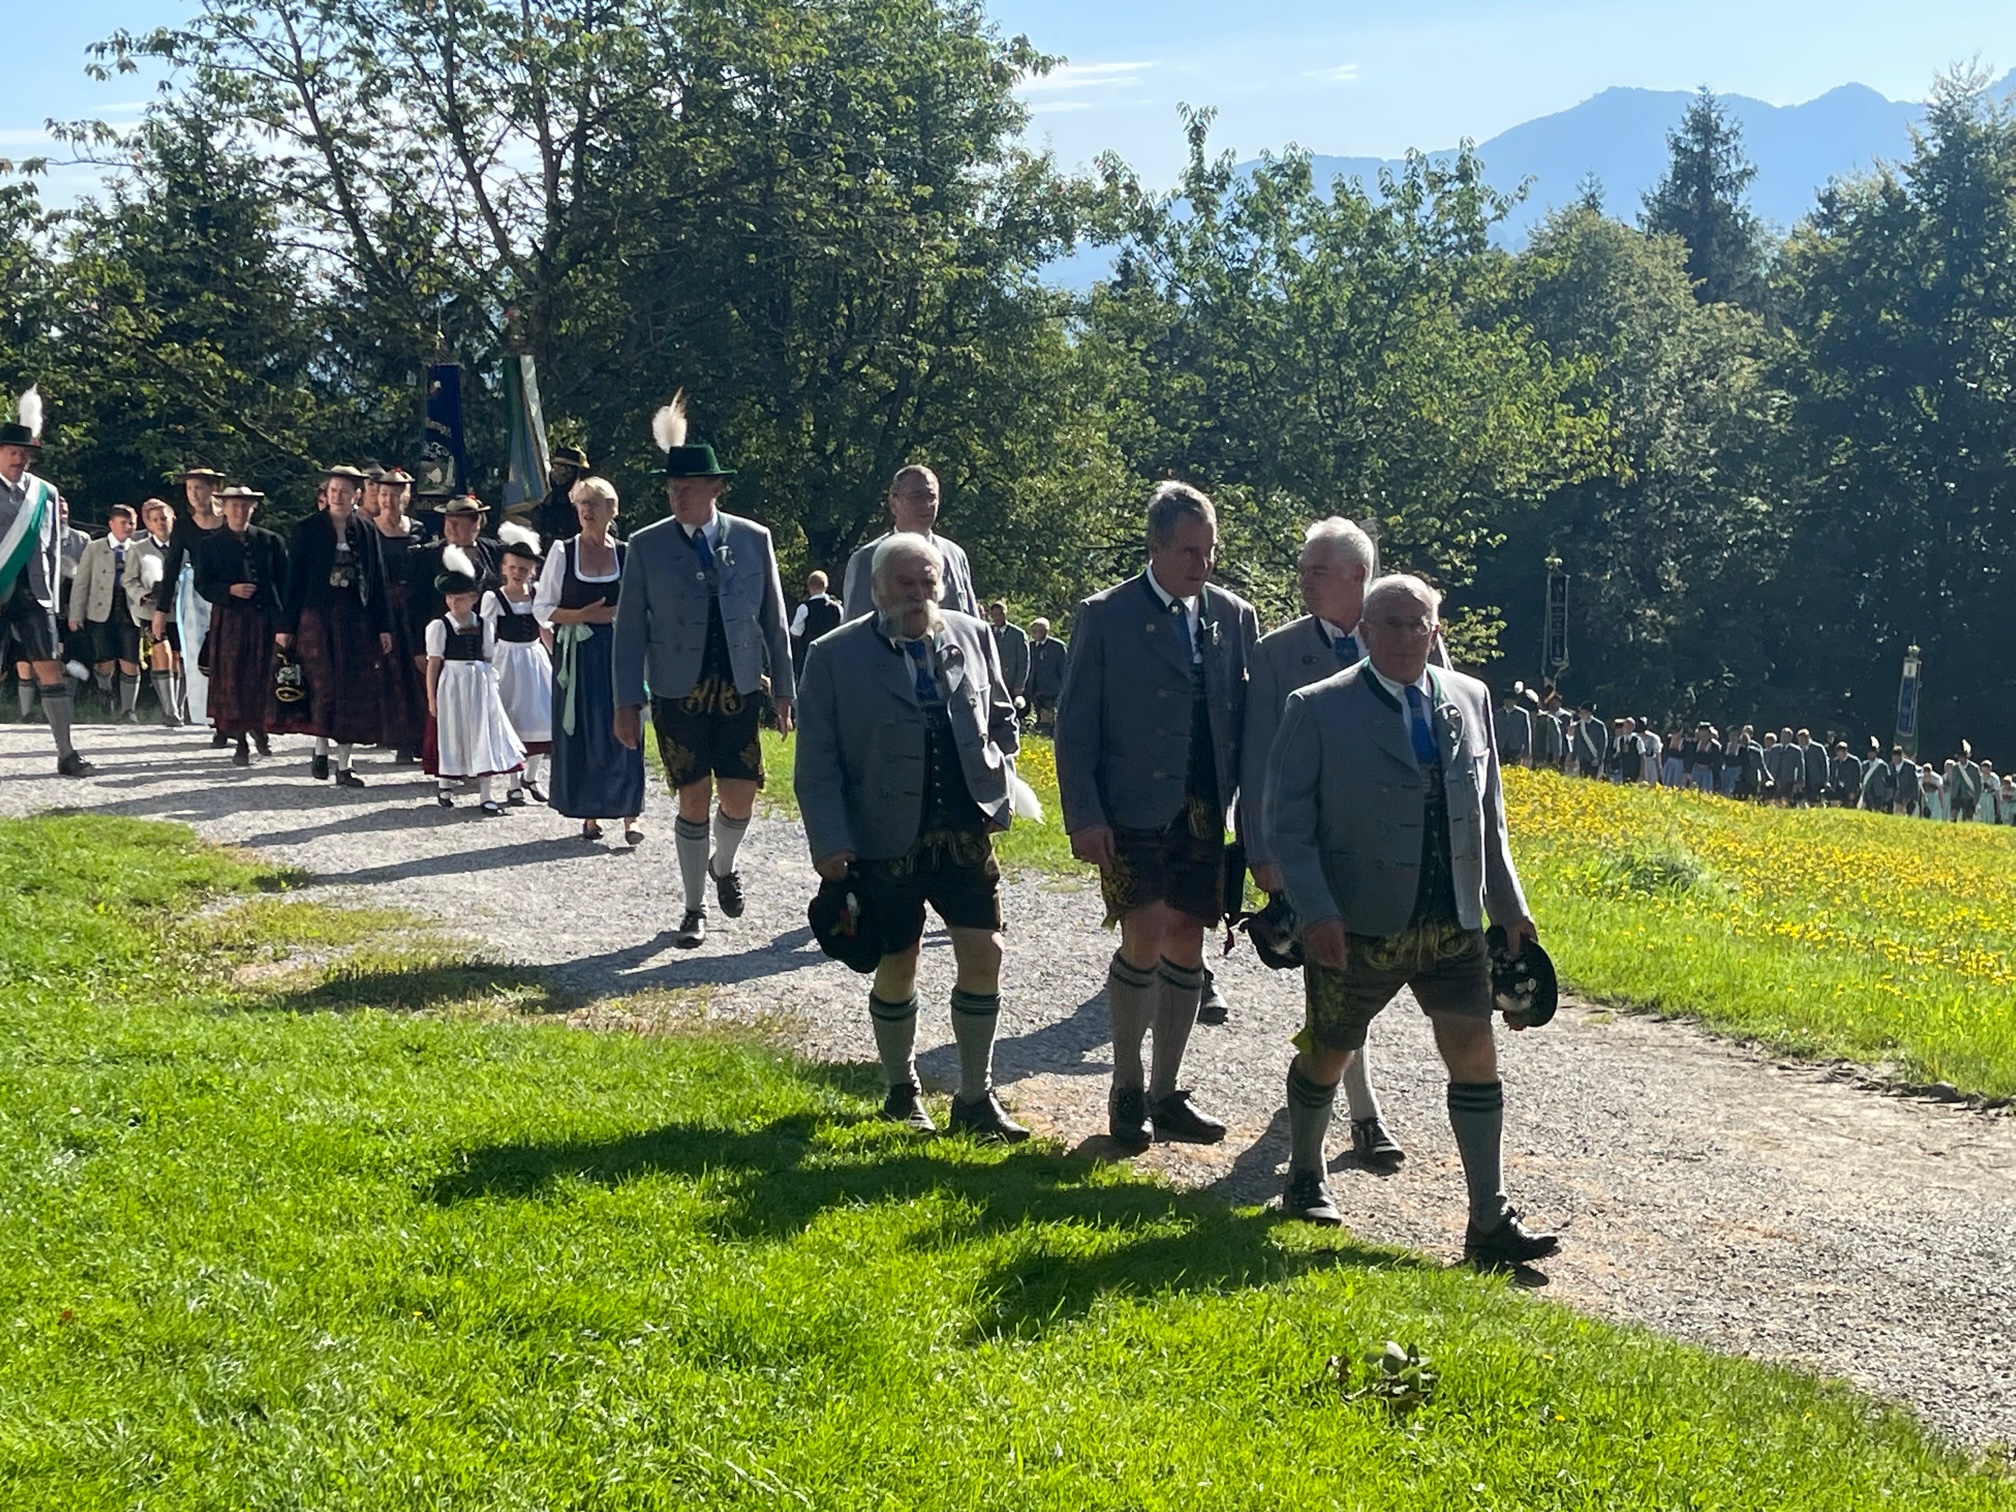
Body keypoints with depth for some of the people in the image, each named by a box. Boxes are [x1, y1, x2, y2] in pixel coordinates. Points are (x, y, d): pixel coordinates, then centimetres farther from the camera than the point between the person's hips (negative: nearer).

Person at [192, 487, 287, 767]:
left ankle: (260, 728, 22)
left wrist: (285, 622, -1)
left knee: (264, 678, 1)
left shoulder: (270, 541, 8)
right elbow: (202, 586, 2)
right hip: (229, 621, -1)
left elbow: (284, 582, 7)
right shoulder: (209, 544, 5)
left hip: (265, 620, 1)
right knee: (232, 681, -2)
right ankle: (240, 743, 2)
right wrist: (231, 590, -15)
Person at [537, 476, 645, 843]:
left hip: (618, 653, 0)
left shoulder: (626, 554, 4)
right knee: (580, 733, 0)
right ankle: (589, 815, 8)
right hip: (576, 655, 0)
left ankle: (629, 815, -3)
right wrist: (581, 616, -13)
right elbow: (543, 608, 1)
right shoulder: (562, 551, 2)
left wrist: (616, 615, -6)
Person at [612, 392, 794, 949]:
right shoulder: (647, 546, 0)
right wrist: (627, 702, -4)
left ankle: (723, 865, 32)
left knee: (740, 801, -1)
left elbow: (773, 619, 8)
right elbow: (630, 628, 1)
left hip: (739, 690, 1)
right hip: (677, 693, -1)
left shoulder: (753, 539, 3)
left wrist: (783, 689, 6)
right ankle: (694, 909, 15)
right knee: (694, 801, 0)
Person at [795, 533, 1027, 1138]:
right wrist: (831, 841, -11)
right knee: (898, 966, 8)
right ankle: (902, 1092, 27)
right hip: (885, 840, -3)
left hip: (965, 832, 3)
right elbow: (817, 762, -5)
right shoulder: (836, 656, -4)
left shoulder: (973, 637, 6)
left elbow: (1002, 717, 20)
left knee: (983, 953, -3)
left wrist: (995, 772, 6)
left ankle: (975, 1099, 8)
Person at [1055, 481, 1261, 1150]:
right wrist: (1084, 816, -11)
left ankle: (1167, 1095, 18)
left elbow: (1247, 715, 9)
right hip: (1133, 812, -4)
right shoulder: (1105, 616, -4)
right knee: (1145, 939, -11)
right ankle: (1127, 1091, 6)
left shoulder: (1235, 616, 7)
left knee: (1186, 944, 7)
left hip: (1204, 813, 4)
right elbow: (1075, 724, -4)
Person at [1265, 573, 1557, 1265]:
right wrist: (1316, 911, -18)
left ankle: (1490, 1221, 1)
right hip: (1357, 927, -3)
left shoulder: (1469, 699, 7)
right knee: (1326, 1054, 12)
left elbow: (1487, 815, 16)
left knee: (1476, 1057, -4)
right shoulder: (1318, 709, -7)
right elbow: (1288, 821, -9)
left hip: (1454, 924, 3)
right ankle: (1304, 1180, 35)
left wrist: (1509, 907, 14)